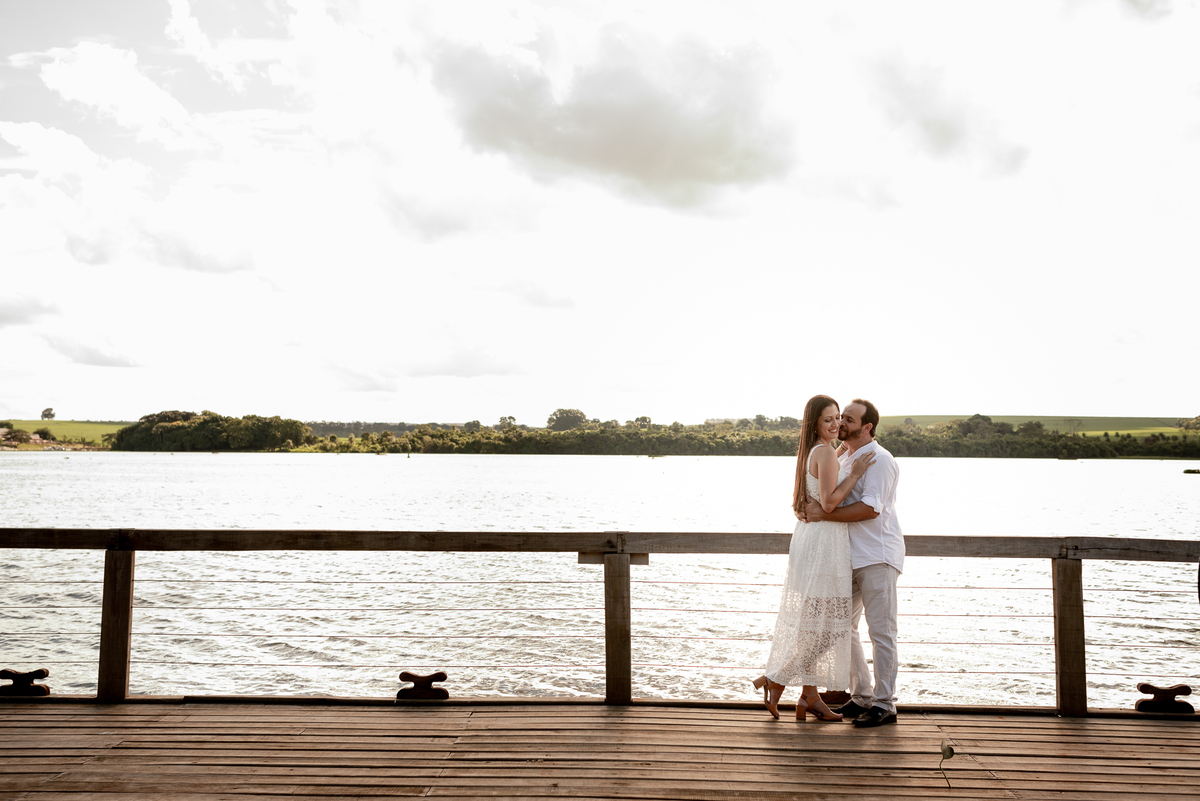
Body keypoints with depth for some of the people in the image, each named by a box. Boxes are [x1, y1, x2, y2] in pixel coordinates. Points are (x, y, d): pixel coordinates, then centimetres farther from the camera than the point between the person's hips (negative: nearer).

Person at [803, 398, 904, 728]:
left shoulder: (879, 460, -12)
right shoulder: (843, 457, 15)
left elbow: (870, 509, -22)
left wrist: (824, 514, -20)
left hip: (877, 557, -9)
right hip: (850, 556, 9)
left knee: (880, 630, -3)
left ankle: (884, 705, 5)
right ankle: (861, 697, 22)